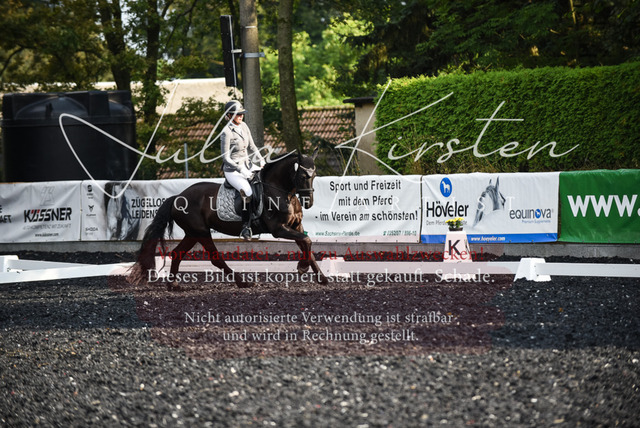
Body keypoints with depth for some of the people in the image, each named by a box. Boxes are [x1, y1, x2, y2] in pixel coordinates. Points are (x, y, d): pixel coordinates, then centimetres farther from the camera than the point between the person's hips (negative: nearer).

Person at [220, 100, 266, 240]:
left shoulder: (243, 126, 5)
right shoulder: (227, 132, -16)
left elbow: (252, 147, 15)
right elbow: (226, 158, -17)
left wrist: (261, 161, 2)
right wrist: (241, 169, -23)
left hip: (248, 166, 8)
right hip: (232, 170, -8)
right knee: (247, 192, -28)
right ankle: (246, 227, -20)